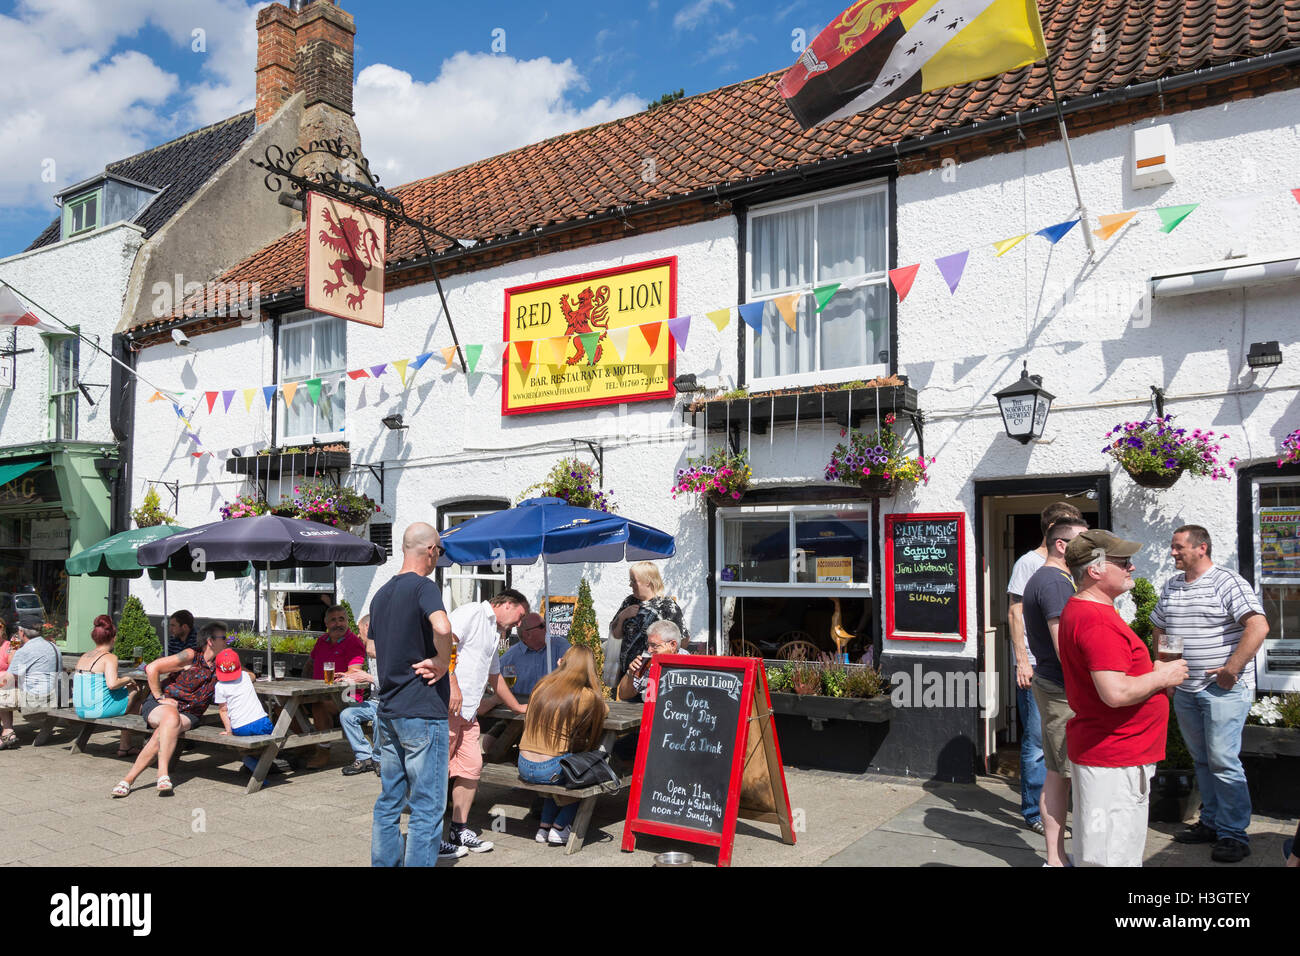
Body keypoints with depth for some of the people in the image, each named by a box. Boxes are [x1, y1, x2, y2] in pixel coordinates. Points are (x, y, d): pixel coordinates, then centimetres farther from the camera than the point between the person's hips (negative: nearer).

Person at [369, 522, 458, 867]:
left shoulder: (381, 594, 13)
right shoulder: (423, 586, -13)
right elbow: (442, 628, -33)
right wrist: (442, 664, -15)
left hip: (387, 711, 8)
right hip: (423, 711, -8)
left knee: (388, 801, 17)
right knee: (427, 807, -1)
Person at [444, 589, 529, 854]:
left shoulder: (493, 634, 25)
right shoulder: (471, 613, -5)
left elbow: (495, 676, 37)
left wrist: (518, 707, 46)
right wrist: (452, 685, -25)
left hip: (467, 711, 9)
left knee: (472, 767, 6)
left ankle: (459, 829, 17)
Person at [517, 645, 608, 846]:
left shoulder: (542, 685, 3)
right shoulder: (586, 696, -10)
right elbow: (605, 709, 12)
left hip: (523, 767, 6)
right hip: (548, 770, -6)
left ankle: (544, 826, 25)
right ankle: (559, 828, 17)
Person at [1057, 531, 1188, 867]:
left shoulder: (1078, 610, 12)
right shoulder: (1098, 619, -23)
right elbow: (1115, 693, -30)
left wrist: (1151, 670, 11)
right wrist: (1162, 677, -13)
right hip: (1115, 761, -11)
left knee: (1094, 854, 20)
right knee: (1114, 857, -3)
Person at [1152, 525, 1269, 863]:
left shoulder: (1228, 582, -11)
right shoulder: (1171, 586, 11)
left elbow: (1258, 625, -21)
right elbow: (1158, 628, 24)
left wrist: (1232, 668, -21)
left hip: (1223, 688, -7)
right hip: (1185, 689, 7)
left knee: (1223, 761, -7)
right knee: (1201, 760, 14)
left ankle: (1234, 834, 4)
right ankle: (1211, 822, 25)